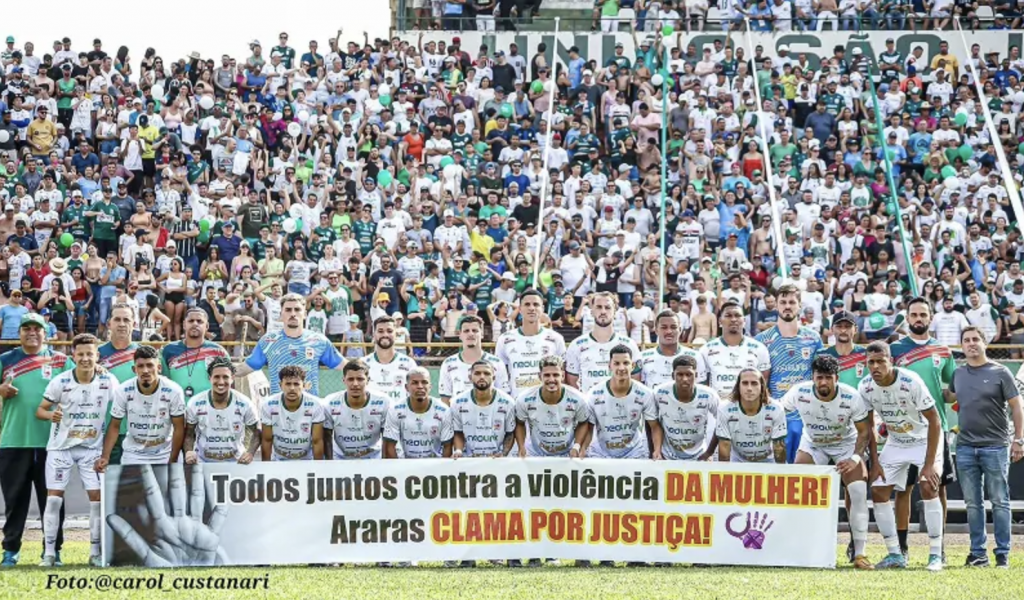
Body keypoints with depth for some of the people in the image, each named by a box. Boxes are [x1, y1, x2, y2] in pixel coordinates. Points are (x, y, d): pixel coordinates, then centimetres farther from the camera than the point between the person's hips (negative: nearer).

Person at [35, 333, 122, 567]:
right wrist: (50, 414, -30)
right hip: (61, 446, -1)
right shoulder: (60, 381, -10)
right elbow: (40, 409, -7)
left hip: (92, 448, 1)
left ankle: (95, 552, 6)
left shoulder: (108, 381, -8)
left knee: (97, 498, -4)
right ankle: (49, 553, 2)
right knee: (54, 498, -5)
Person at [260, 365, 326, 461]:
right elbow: (267, 440, -4)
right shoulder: (268, 405, -15)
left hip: (306, 462, -1)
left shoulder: (315, 405, -17)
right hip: (278, 462, 1)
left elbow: (317, 442, -10)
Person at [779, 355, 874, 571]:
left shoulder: (851, 397, -26)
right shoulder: (799, 393, -24)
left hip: (846, 444, -2)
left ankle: (859, 554, -10)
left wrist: (855, 458, -28)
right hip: (812, 445, 2)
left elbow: (864, 431, -15)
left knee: (858, 492, -17)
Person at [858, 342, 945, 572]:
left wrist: (929, 464, -25)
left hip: (925, 440, -5)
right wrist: (874, 462, -5)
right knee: (878, 491, -4)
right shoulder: (866, 387, -14)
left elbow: (934, 421, -23)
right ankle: (895, 555, 6)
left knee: (928, 488, -22)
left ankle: (936, 555, -14)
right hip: (895, 443, 5)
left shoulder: (911, 382, -28)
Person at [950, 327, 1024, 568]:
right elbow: (949, 398, 26)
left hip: (995, 446, -4)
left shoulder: (1000, 373, -2)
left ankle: (1003, 553, 4)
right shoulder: (958, 374, 10)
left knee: (999, 502, 0)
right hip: (965, 447, 4)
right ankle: (978, 553, 13)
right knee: (973, 504, 7)